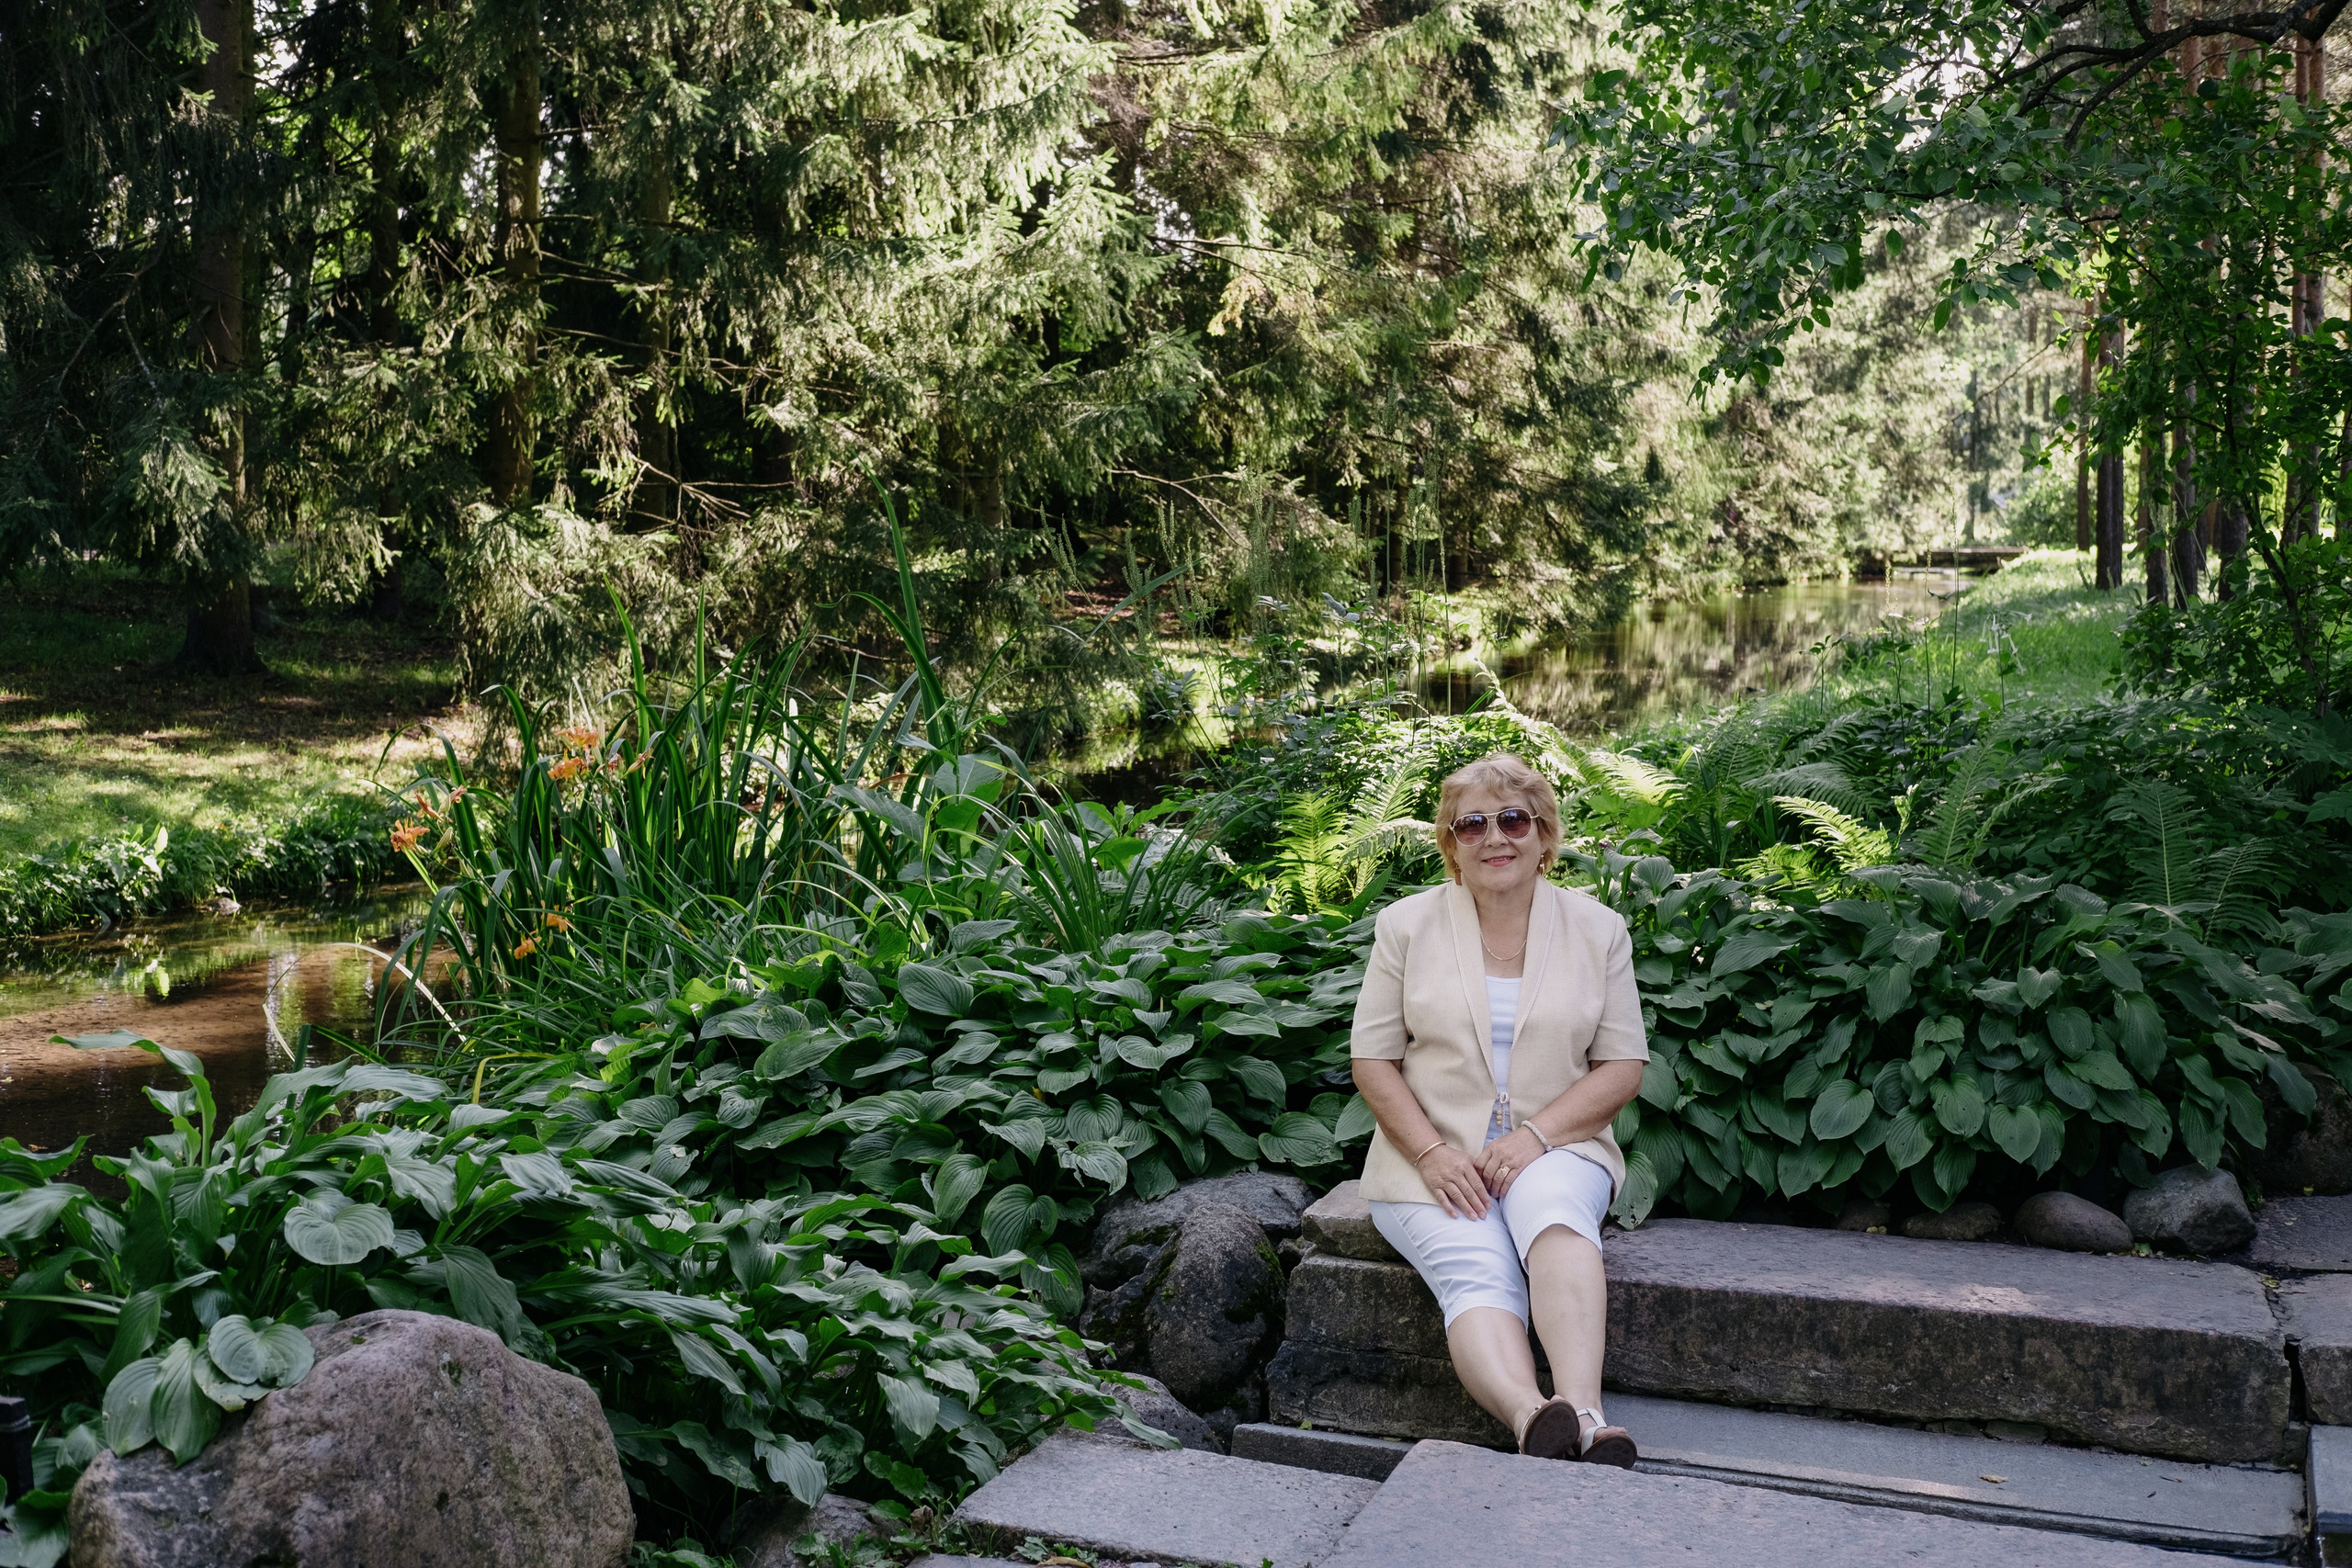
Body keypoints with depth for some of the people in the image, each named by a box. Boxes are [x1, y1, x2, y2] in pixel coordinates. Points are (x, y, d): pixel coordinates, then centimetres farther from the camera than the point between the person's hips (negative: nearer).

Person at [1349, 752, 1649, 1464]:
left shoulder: (1597, 929, 8)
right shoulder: (1406, 926, 6)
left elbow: (1623, 1065, 5)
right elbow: (1373, 1060, 4)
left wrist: (1535, 1133, -11)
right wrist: (1432, 1152, -12)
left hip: (1556, 1148, 0)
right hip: (1434, 1157, 0)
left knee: (1554, 1213, -36)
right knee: (1478, 1274, -31)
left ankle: (1579, 1412, -53)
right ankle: (1531, 1415, -56)